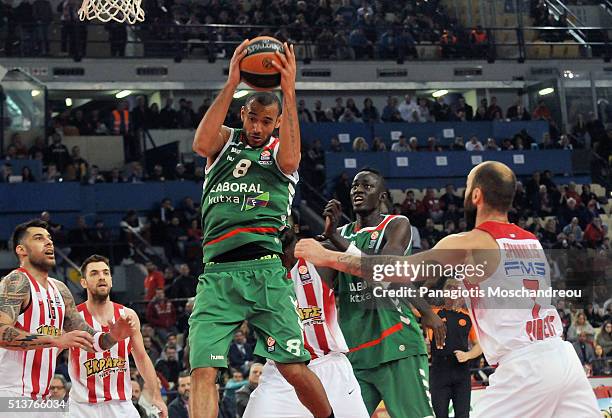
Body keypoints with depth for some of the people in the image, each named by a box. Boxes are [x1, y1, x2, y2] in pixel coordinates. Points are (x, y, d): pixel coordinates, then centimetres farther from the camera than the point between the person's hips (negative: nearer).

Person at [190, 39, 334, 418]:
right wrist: (231, 84, -14)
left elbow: (289, 162, -13)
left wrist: (289, 92, -16)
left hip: (264, 270, -1)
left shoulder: (280, 148, 12)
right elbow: (201, 143, -8)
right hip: (217, 273, 1)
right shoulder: (225, 141, 16)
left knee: (295, 369, -5)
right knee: (203, 371, -11)